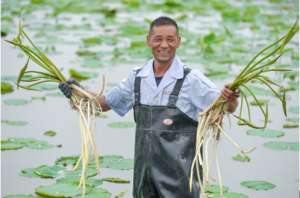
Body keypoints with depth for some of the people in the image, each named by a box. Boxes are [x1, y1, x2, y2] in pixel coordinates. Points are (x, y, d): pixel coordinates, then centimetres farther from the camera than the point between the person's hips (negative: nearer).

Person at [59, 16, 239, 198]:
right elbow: (105, 103, 17)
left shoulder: (191, 79, -8)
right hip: (144, 174, 4)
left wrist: (231, 98, -35)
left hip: (179, 176, -4)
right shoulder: (137, 78, 5)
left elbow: (228, 108, -12)